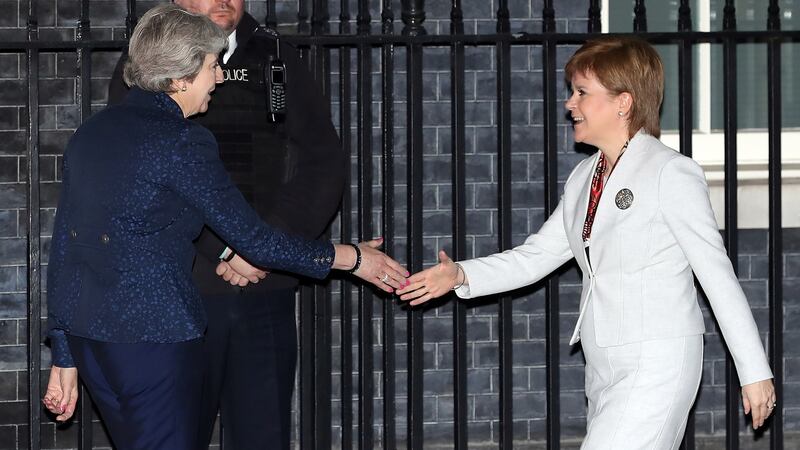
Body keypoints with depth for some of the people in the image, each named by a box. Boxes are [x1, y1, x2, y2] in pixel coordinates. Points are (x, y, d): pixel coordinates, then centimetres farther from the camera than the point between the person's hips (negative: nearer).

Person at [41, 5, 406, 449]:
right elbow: (254, 240, -8)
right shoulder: (180, 142, -12)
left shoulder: (92, 131, 11)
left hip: (84, 330, 8)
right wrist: (351, 257, 3)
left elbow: (63, 247, 12)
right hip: (154, 336, -8)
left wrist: (64, 359, 17)